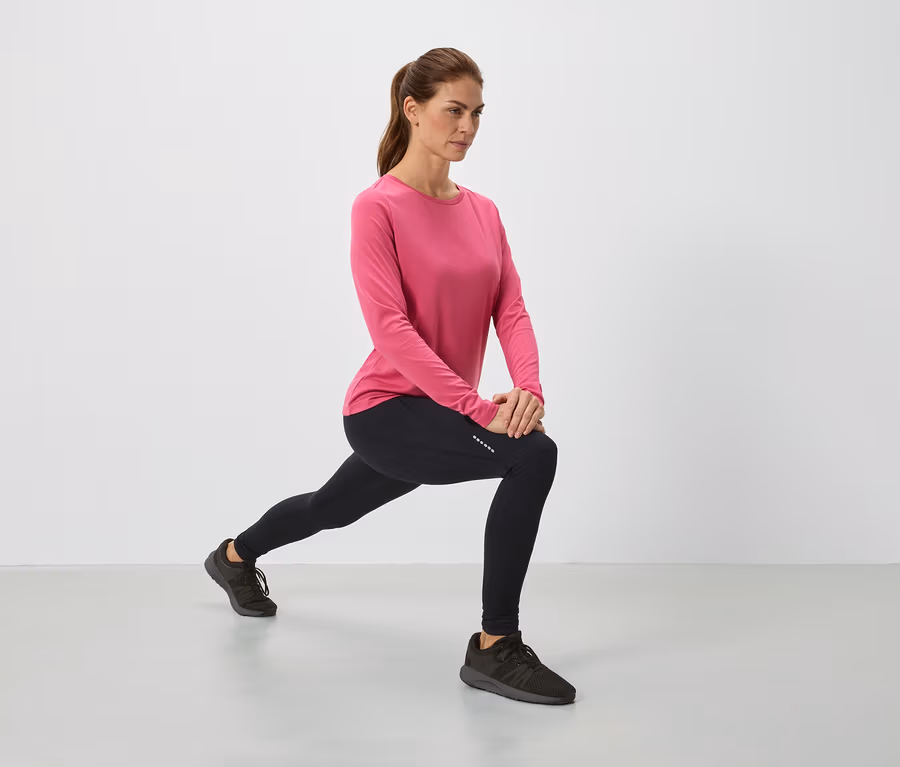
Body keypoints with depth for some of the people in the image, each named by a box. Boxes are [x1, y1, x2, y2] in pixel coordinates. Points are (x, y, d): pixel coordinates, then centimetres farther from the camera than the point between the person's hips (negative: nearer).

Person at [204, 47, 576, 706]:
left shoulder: (483, 211, 7)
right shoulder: (378, 207, -14)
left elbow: (510, 309, 0)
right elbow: (390, 326, -22)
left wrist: (528, 387, -20)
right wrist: (479, 407, -29)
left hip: (441, 412, 8)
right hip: (387, 410, -8)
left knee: (333, 508, 29)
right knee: (533, 454, -28)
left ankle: (235, 557, 59)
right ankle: (494, 648, -17)